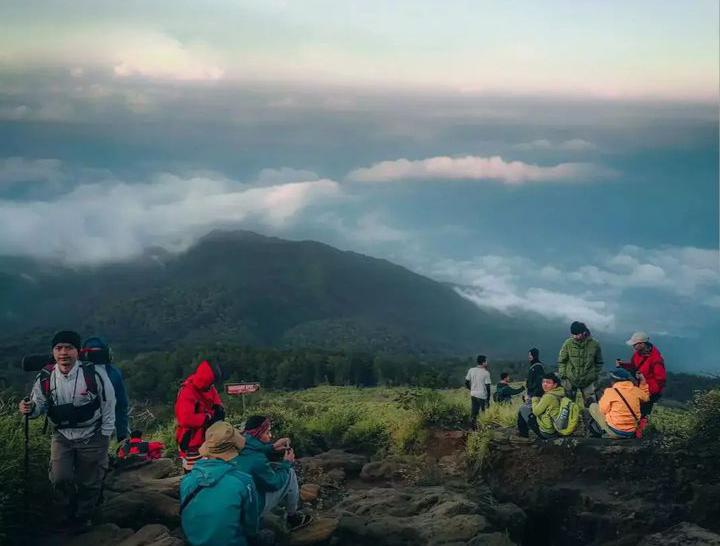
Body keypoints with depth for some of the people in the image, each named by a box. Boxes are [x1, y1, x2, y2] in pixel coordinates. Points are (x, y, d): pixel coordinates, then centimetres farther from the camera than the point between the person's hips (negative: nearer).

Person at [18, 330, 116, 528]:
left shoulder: (94, 373, -20)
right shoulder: (45, 377, -11)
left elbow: (108, 405, -9)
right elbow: (40, 405, 0)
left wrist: (105, 436, -5)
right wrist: (30, 409, -24)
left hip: (92, 438, -2)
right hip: (62, 437, 2)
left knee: (89, 483, 10)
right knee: (60, 479, -11)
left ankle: (83, 521, 35)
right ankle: (66, 520, 15)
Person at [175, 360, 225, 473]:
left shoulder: (208, 387, -2)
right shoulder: (187, 393, -28)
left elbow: (215, 399, 18)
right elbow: (186, 419, -37)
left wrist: (219, 408, -6)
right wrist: (209, 418, -28)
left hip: (206, 437, 9)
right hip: (191, 441, -9)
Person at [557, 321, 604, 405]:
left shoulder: (594, 345, -5)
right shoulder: (568, 343, -6)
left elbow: (599, 363, 10)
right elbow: (561, 361, 2)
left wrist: (596, 376, 7)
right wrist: (562, 376, -5)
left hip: (588, 382, 0)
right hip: (570, 380, 0)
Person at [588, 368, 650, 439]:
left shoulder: (610, 392, -16)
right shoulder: (636, 390, -2)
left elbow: (603, 410, -7)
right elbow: (646, 397, 19)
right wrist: (643, 382, 22)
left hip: (615, 431, -5)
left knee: (593, 407, 9)